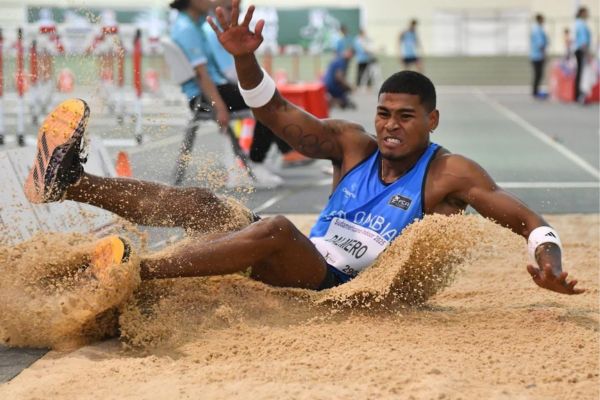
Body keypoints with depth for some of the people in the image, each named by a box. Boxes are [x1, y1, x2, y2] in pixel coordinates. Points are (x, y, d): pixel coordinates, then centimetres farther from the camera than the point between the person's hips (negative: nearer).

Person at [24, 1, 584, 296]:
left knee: (276, 229, -34)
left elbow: (528, 221, -6)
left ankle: (134, 271, -42)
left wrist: (549, 262, -29)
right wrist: (244, 59, -13)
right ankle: (68, 183, -19)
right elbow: (276, 113, 4)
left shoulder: (449, 174, -2)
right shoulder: (352, 145, 11)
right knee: (205, 205, -10)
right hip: (301, 272, 6)